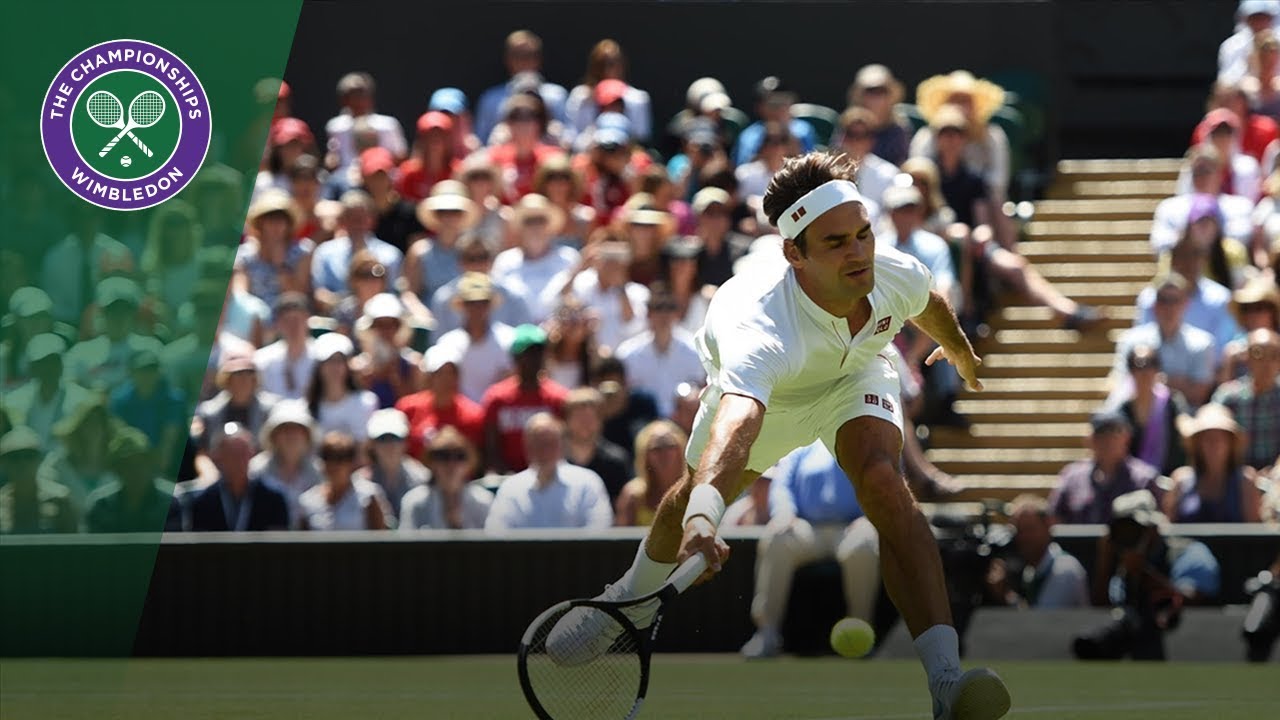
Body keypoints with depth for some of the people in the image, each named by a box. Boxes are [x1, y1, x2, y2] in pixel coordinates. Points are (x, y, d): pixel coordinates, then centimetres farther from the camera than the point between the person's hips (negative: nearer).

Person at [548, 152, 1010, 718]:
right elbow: (735, 425, -68)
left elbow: (928, 307, -5)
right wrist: (703, 518, -87)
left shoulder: (898, 276, -34)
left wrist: (961, 352, 18)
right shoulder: (762, 330, -51)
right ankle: (633, 596, 58)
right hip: (753, 390, -1)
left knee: (880, 480, -28)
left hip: (851, 376, 1)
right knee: (693, 493, 21)